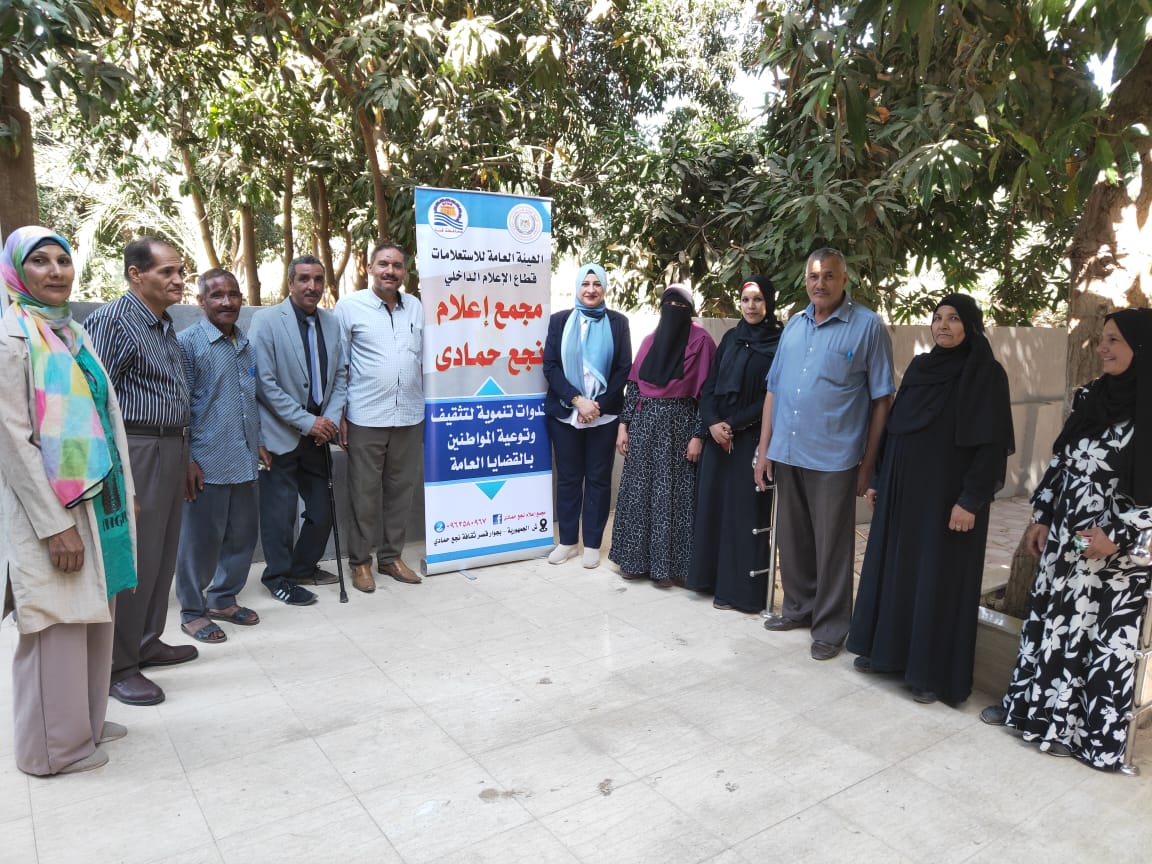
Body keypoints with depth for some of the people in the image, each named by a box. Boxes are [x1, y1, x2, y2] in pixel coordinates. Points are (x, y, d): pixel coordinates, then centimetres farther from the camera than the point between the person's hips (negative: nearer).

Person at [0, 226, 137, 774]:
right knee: (57, 626, 4)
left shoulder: (73, 332, 11)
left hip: (97, 498, 8)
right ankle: (55, 746, 21)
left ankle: (86, 719, 32)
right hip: (51, 508, -7)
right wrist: (55, 526, -18)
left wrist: (123, 493, 12)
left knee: (93, 617, 16)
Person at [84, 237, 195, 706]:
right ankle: (119, 665, 9)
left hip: (171, 448, 9)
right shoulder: (111, 319, -10)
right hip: (135, 450, -9)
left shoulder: (165, 324, 16)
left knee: (162, 554, 15)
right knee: (133, 558, -3)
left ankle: (146, 643, 28)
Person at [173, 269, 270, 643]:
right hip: (206, 463, -7)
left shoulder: (245, 344, 13)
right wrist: (186, 460, -13)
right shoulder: (188, 343, -7)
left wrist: (257, 443, 18)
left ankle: (223, 599, 30)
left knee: (243, 534, 13)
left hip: (243, 460, 7)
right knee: (201, 538, 3)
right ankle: (192, 612, 19)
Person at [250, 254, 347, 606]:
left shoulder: (331, 322, 6)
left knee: (323, 509, 11)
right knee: (280, 512, 3)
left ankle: (304, 567, 32)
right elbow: (264, 382, -14)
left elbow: (340, 376, 10)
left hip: (318, 432, 5)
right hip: (282, 435, -5)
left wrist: (330, 418, -5)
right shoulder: (266, 321, -9)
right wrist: (306, 422, -16)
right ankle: (279, 578, 22)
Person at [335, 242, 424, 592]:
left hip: (410, 416, 4)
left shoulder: (416, 307, 9)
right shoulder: (349, 306, -2)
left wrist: (428, 407, 11)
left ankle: (391, 556, 25)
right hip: (366, 417, -4)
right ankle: (360, 561, 19)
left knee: (401, 489, 11)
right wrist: (339, 415, -4)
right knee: (365, 493, 5)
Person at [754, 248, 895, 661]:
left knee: (831, 545, 5)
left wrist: (868, 463, -7)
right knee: (792, 539, 16)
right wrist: (764, 449, 7)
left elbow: (882, 398, -5)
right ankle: (799, 607, 34)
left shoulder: (867, 326, -5)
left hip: (834, 457, -5)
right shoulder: (794, 325, 10)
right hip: (786, 453, 5)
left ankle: (830, 626, 20)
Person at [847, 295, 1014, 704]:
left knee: (939, 579, 1)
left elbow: (992, 444, -13)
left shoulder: (987, 374, -9)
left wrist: (971, 500, -18)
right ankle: (887, 650, 27)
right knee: (893, 568, 12)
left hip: (948, 495, -6)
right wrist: (878, 479, 10)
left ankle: (932, 672, 14)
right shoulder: (919, 367, 9)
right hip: (902, 488, 7)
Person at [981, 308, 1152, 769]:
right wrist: (1042, 517, 10)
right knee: (1050, 620, 15)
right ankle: (1032, 705, 31)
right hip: (1064, 536, 7)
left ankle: (1088, 733, 21)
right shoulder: (1090, 398, 5)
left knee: (1103, 636, 6)